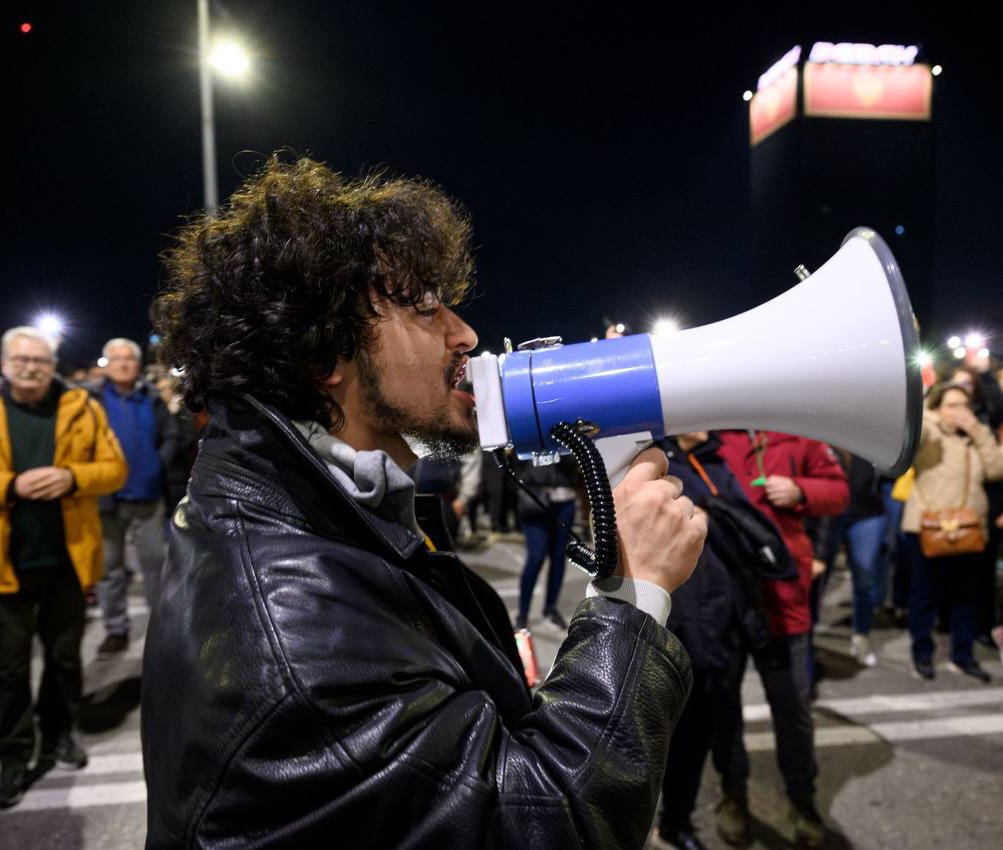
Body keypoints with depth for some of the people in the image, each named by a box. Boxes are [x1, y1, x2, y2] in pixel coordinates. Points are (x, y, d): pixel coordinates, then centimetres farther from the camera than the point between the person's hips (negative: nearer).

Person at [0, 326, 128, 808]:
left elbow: (115, 469, -1)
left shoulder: (81, 408, 0)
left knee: (64, 655, 16)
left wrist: (72, 477, -20)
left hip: (68, 556, 1)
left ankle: (58, 733, 35)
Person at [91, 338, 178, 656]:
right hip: (107, 495, -1)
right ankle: (116, 629, 21)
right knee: (110, 566, 9)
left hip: (147, 494, 1)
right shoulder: (93, 398, -4)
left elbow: (170, 436, 7)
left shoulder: (152, 398, 4)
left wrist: (160, 464, -4)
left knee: (154, 561, 9)